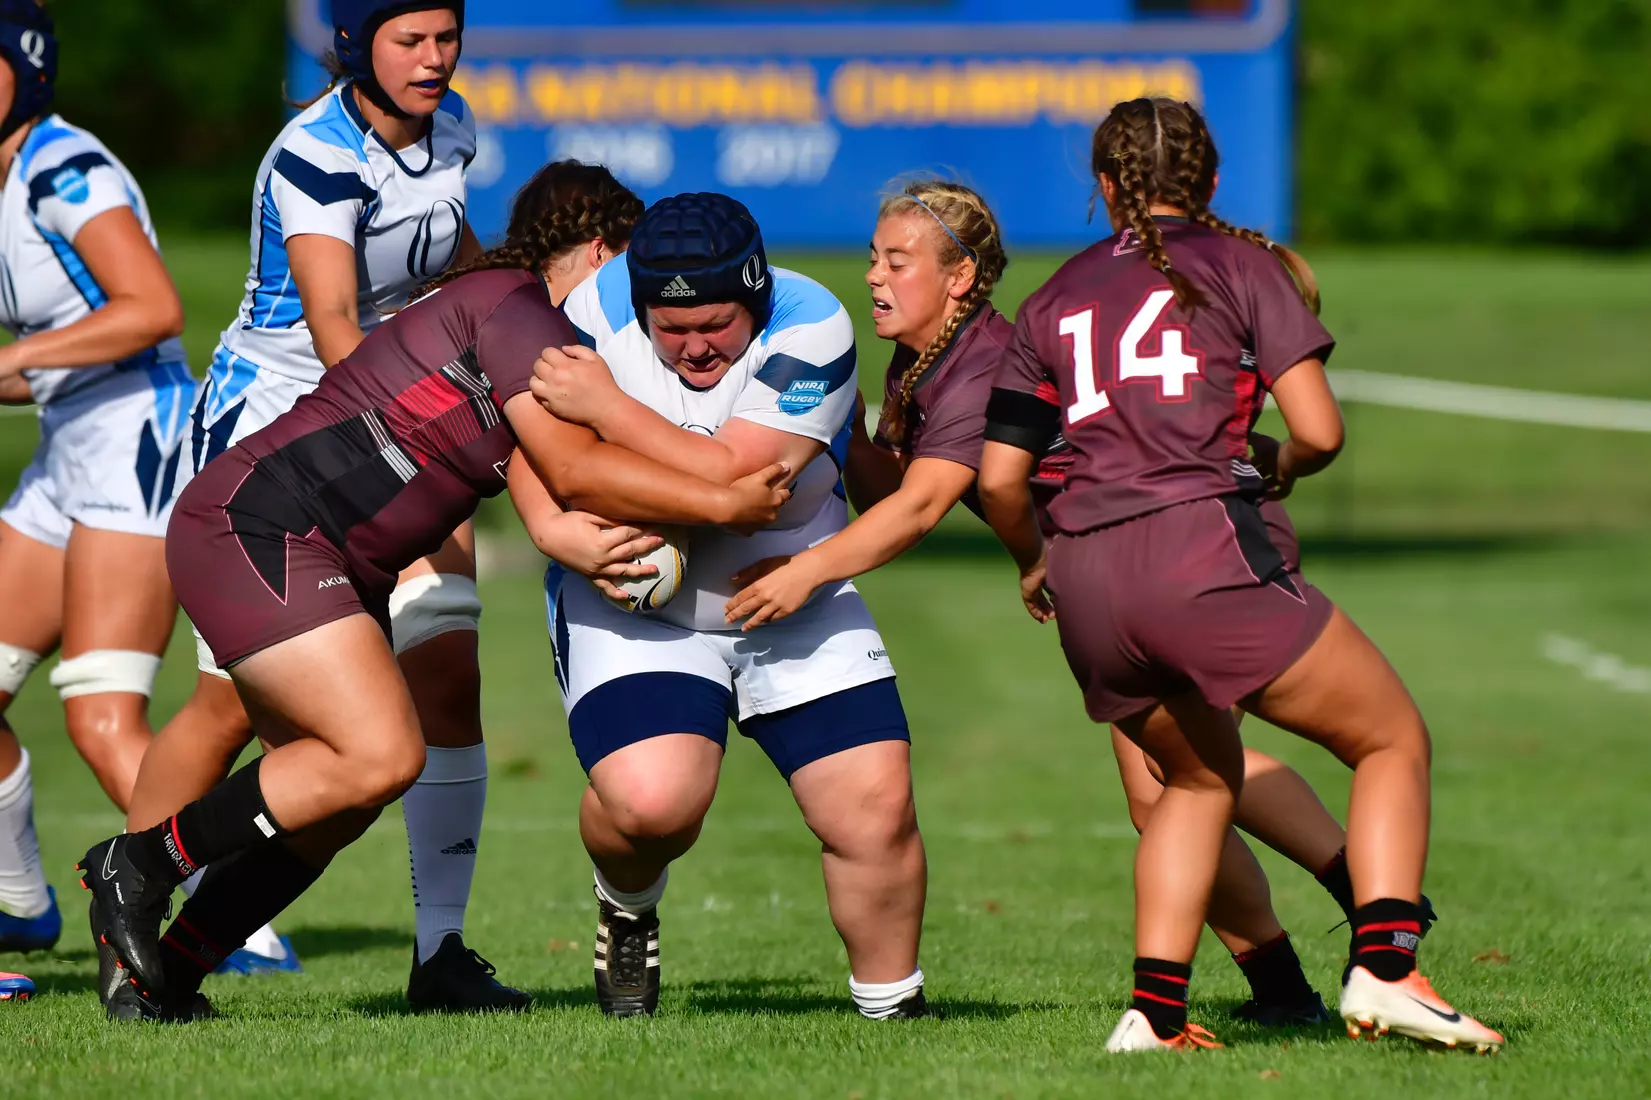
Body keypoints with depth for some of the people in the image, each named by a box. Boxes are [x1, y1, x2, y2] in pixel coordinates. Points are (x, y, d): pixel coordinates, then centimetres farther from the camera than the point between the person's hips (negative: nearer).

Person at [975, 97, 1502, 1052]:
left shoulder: (1056, 300, 19)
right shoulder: (1243, 265, 8)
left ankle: (1155, 1009, 13)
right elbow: (1320, 433, 0)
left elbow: (1000, 478, 14)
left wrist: (1035, 565, 32)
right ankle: (1385, 971, -11)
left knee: (1202, 778, 26)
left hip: (1086, 582, 5)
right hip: (1202, 554, -5)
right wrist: (1274, 468, 22)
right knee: (1395, 741, 7)